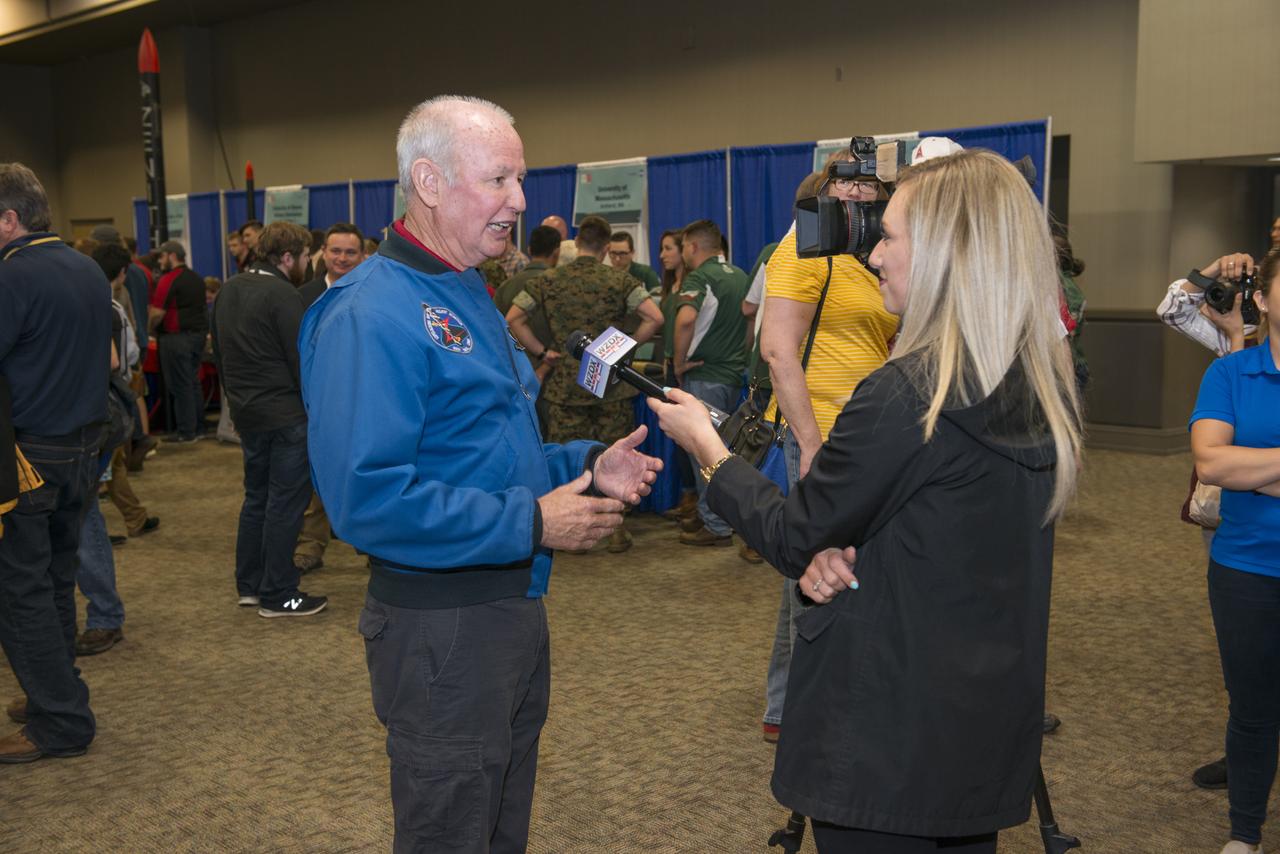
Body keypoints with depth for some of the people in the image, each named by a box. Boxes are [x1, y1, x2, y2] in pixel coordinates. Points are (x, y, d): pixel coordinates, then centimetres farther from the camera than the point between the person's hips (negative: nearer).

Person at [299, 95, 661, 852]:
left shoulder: (470, 298, 12)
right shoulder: (372, 314, -20)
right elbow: (367, 495, -29)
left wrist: (585, 465, 3)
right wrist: (531, 522, -24)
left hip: (514, 606, 10)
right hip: (441, 621, -9)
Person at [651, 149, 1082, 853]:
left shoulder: (907, 394, -24)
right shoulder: (1046, 391, 2)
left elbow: (790, 536, -12)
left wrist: (706, 446, 1)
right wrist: (839, 552, -6)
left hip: (888, 736, -8)